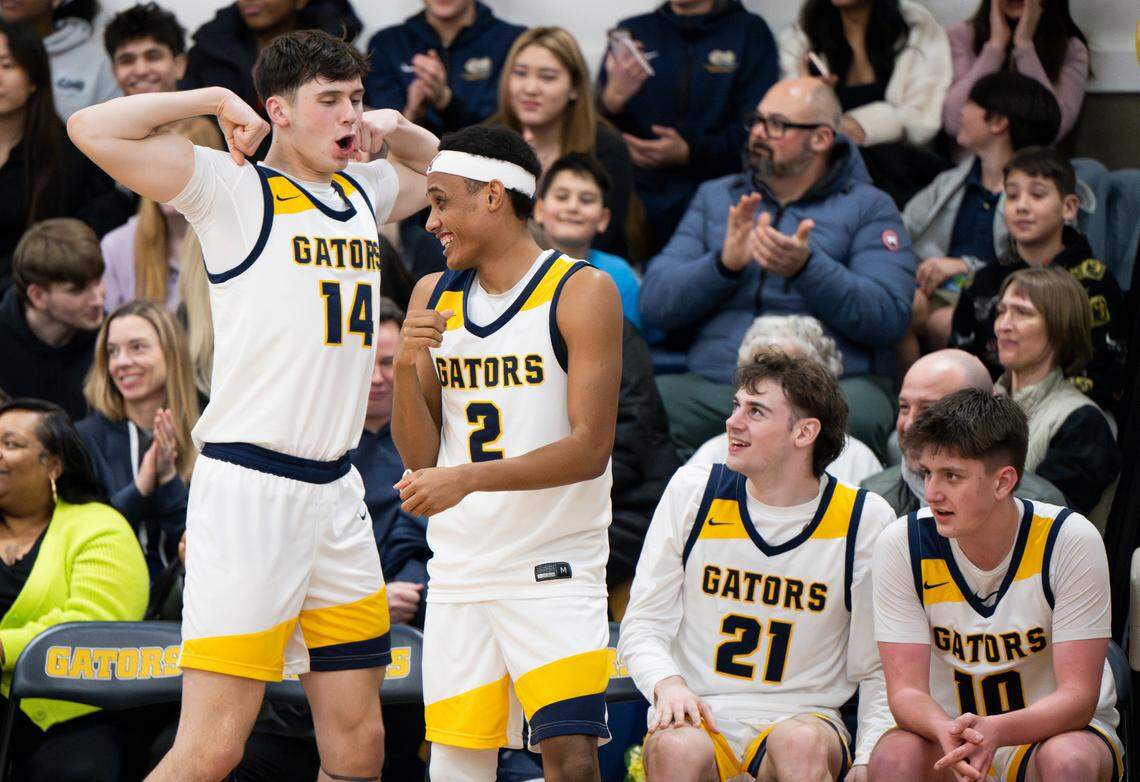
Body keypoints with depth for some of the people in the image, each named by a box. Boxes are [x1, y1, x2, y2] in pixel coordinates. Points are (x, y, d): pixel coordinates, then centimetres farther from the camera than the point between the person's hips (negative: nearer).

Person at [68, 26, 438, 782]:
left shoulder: (364, 189, 16)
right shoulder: (234, 188, -3)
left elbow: (443, 169, 39)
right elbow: (93, 130, -14)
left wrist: (395, 129, 18)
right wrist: (216, 99, -6)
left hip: (338, 492, 7)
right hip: (249, 486, -7)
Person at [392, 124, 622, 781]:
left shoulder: (582, 293, -7)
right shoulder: (433, 297, 10)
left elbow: (590, 449, -15)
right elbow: (420, 457, 10)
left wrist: (469, 478, -25)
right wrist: (406, 369, -9)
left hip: (555, 570, -5)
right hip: (460, 572, 5)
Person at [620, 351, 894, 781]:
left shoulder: (866, 520, -1)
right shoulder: (693, 491, 4)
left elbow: (878, 672, 4)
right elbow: (642, 623, 6)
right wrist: (667, 684, -16)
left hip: (802, 717, -1)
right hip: (697, 717, 1)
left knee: (800, 744, -36)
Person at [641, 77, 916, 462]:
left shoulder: (868, 208, 11)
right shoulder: (715, 198, 21)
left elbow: (889, 318, -5)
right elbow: (654, 303, 9)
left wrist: (807, 268, -19)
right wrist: (724, 264, -9)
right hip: (713, 384, 2)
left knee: (852, 417, -39)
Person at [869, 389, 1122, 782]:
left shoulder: (1071, 540, -17)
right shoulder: (902, 545, -10)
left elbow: (1077, 697, -18)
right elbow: (905, 689, -12)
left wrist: (994, 732, -39)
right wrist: (948, 732, -37)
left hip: (1054, 730, -2)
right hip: (946, 731, 2)